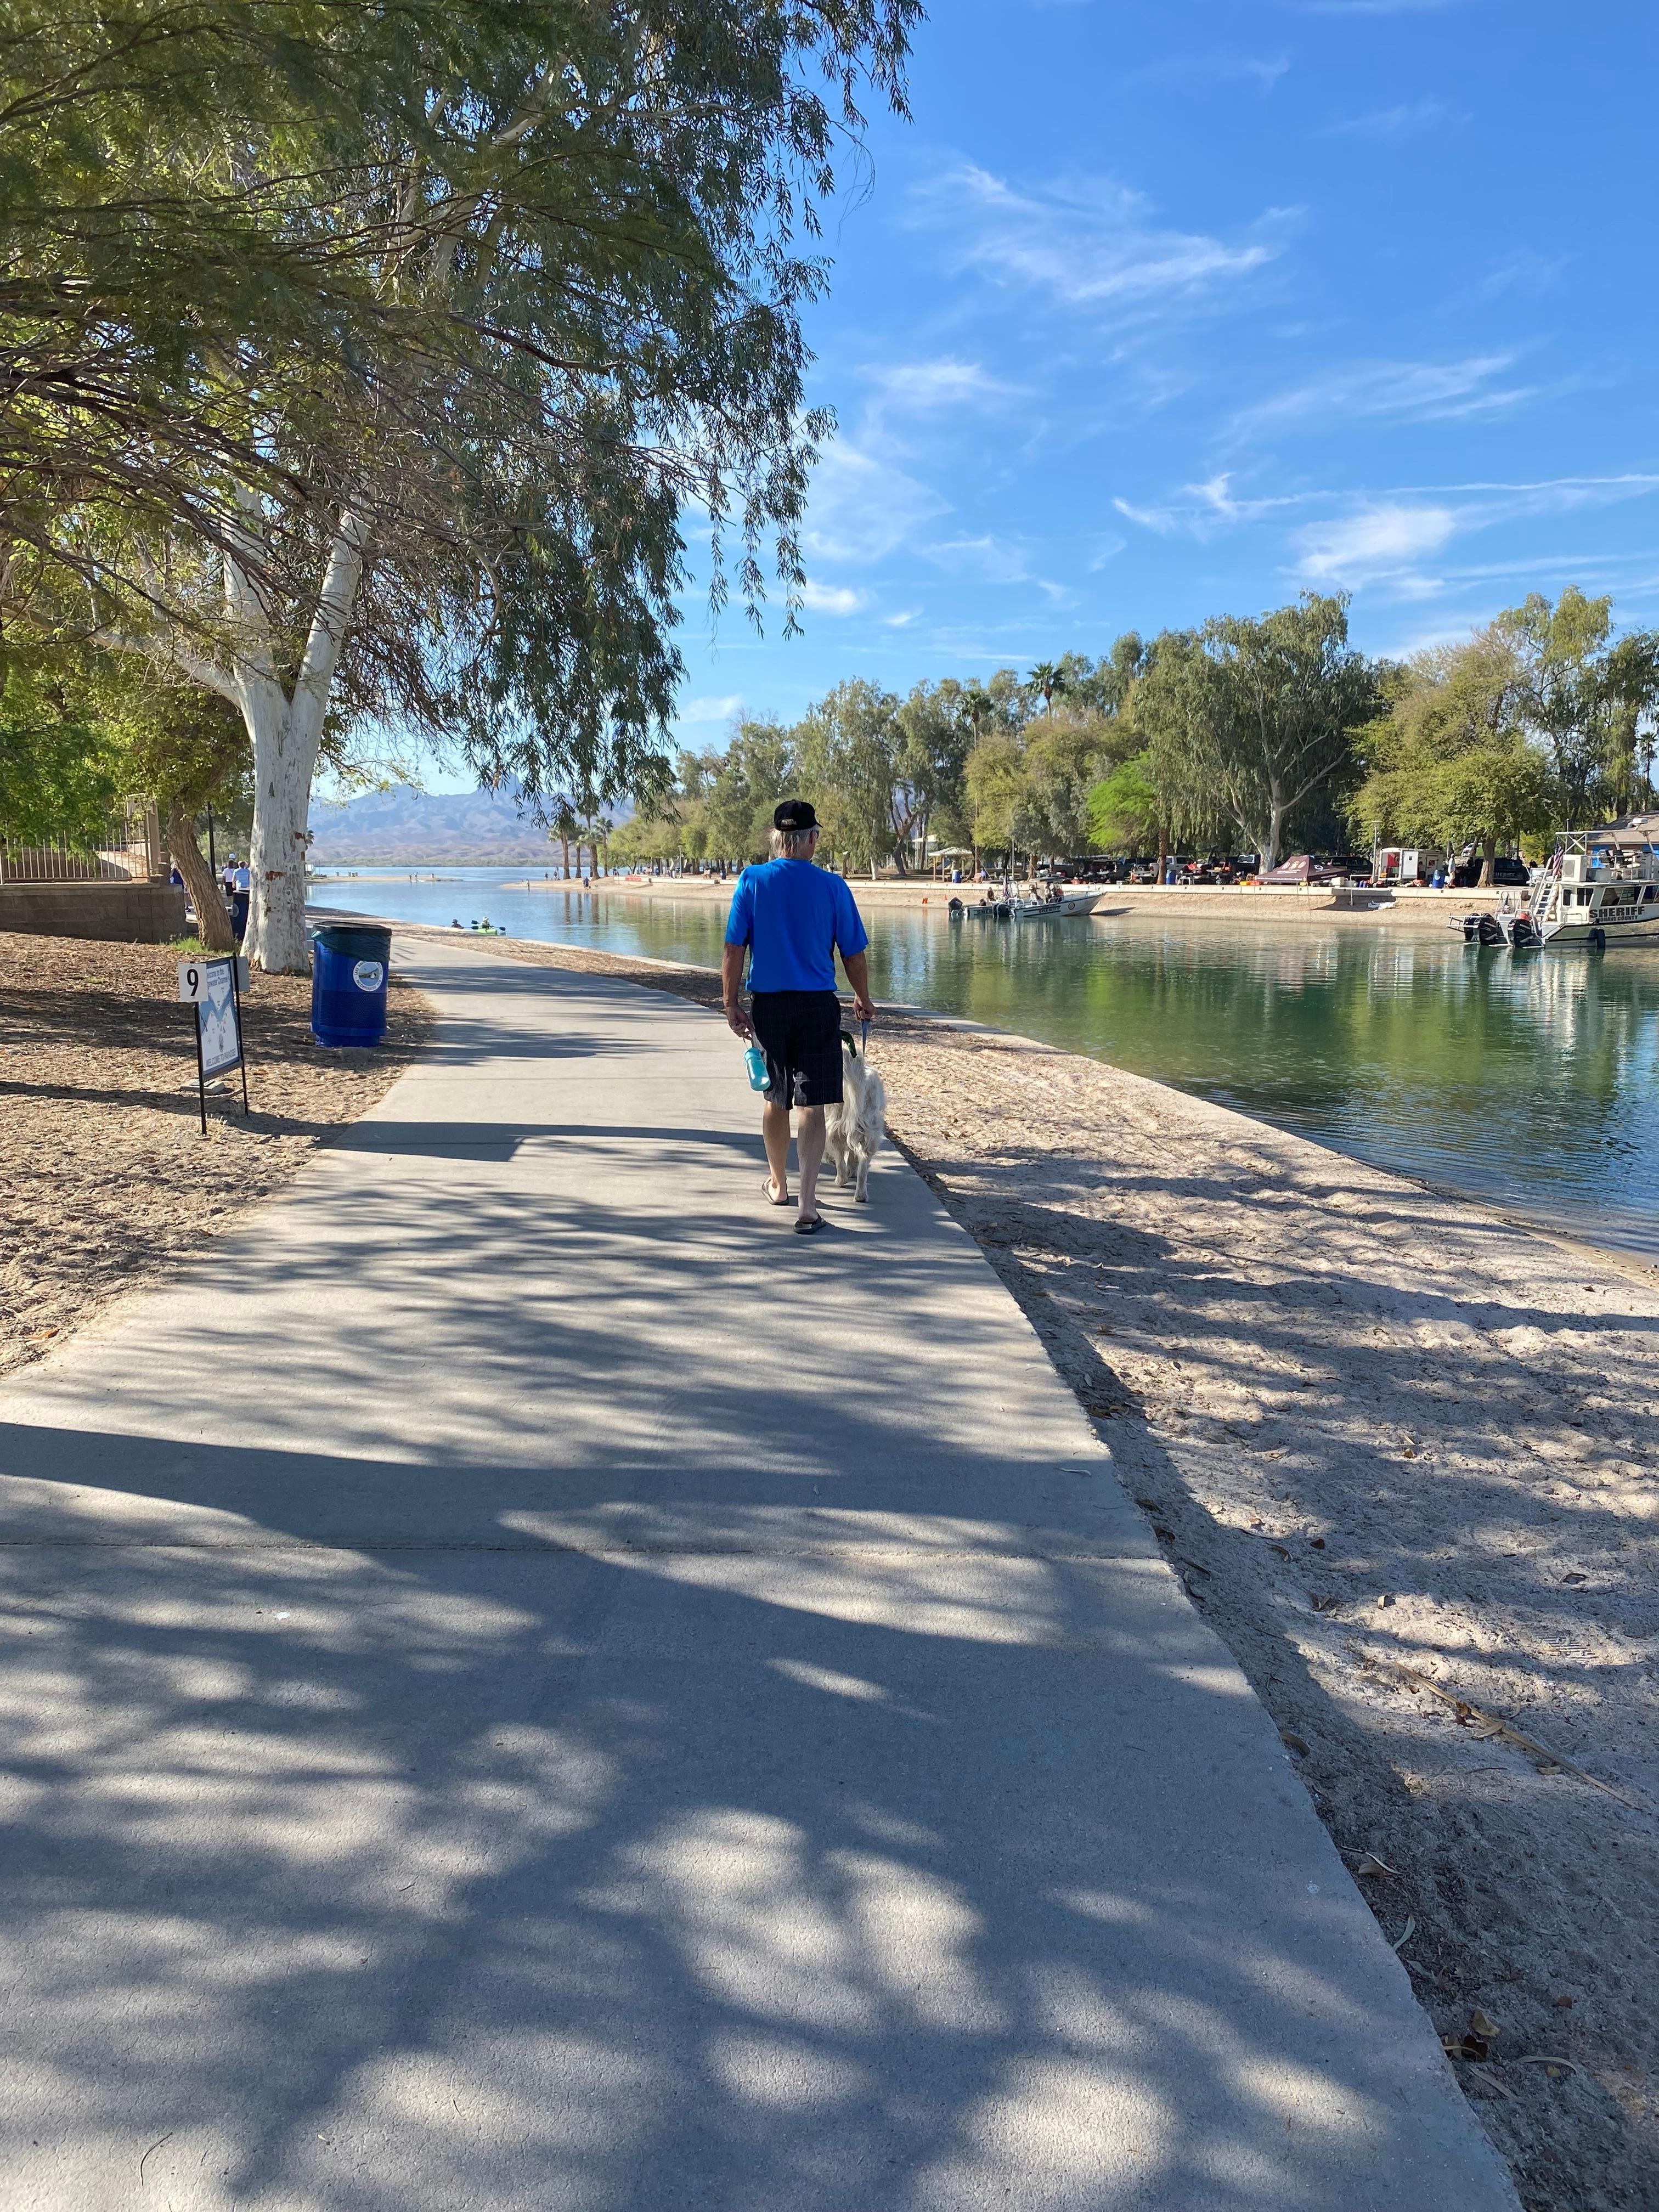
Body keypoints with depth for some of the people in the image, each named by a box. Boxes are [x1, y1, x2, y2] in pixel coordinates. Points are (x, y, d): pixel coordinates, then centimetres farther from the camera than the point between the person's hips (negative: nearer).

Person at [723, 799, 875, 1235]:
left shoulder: (752, 881, -3)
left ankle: (779, 1184, 36)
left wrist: (732, 1004, 1)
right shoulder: (832, 886, -4)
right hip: (818, 1005, -2)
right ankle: (807, 1206, -9)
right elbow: (854, 953, 1)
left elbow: (733, 948, -6)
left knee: (775, 1099, 18)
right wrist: (863, 1001, 15)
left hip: (768, 1004, 2)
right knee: (812, 1104, -2)